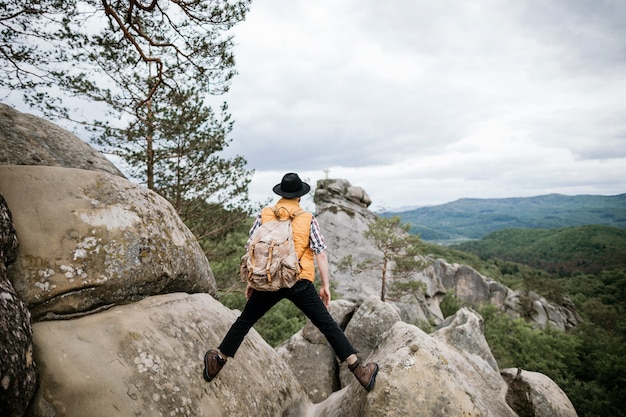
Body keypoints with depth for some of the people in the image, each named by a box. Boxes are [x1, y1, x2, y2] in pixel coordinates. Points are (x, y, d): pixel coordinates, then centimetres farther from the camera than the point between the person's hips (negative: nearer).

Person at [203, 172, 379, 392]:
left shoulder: (264, 215, 5)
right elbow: (321, 253, -3)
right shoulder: (308, 220, 2)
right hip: (299, 283, -1)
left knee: (244, 322, 19)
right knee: (327, 325, 5)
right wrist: (326, 285, 2)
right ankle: (358, 369, 8)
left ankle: (218, 362, 32)